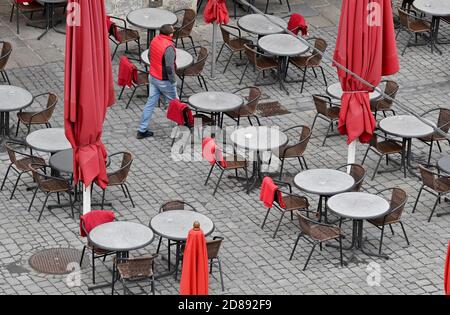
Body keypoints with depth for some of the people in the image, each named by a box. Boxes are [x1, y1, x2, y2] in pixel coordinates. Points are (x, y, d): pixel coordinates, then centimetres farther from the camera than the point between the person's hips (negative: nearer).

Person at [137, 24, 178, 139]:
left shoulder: (154, 40, -3)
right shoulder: (169, 48, -28)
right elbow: (170, 67, -25)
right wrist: (173, 81, -13)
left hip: (153, 77, 7)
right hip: (164, 81, -7)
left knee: (150, 103, 13)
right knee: (174, 102, 15)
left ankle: (142, 130, 15)